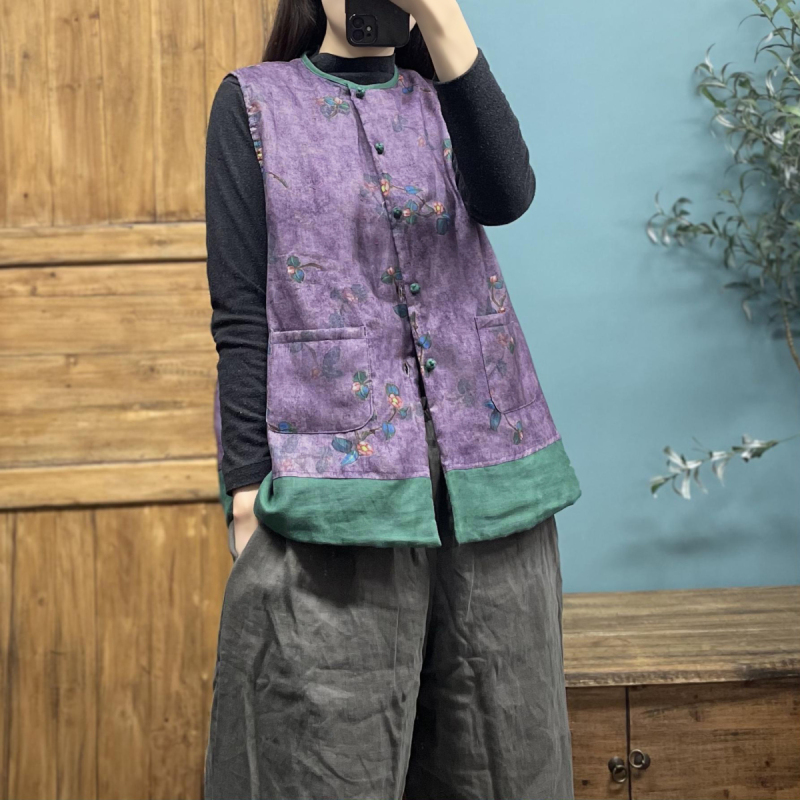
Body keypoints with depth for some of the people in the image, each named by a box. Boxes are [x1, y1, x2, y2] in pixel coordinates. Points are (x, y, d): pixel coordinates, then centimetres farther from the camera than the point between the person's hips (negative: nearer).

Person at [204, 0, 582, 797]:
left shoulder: (445, 96, 13)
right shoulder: (254, 101, 5)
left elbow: (508, 195, -11)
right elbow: (240, 314, -2)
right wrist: (247, 496, -9)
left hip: (485, 475, 3)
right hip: (338, 480, -3)